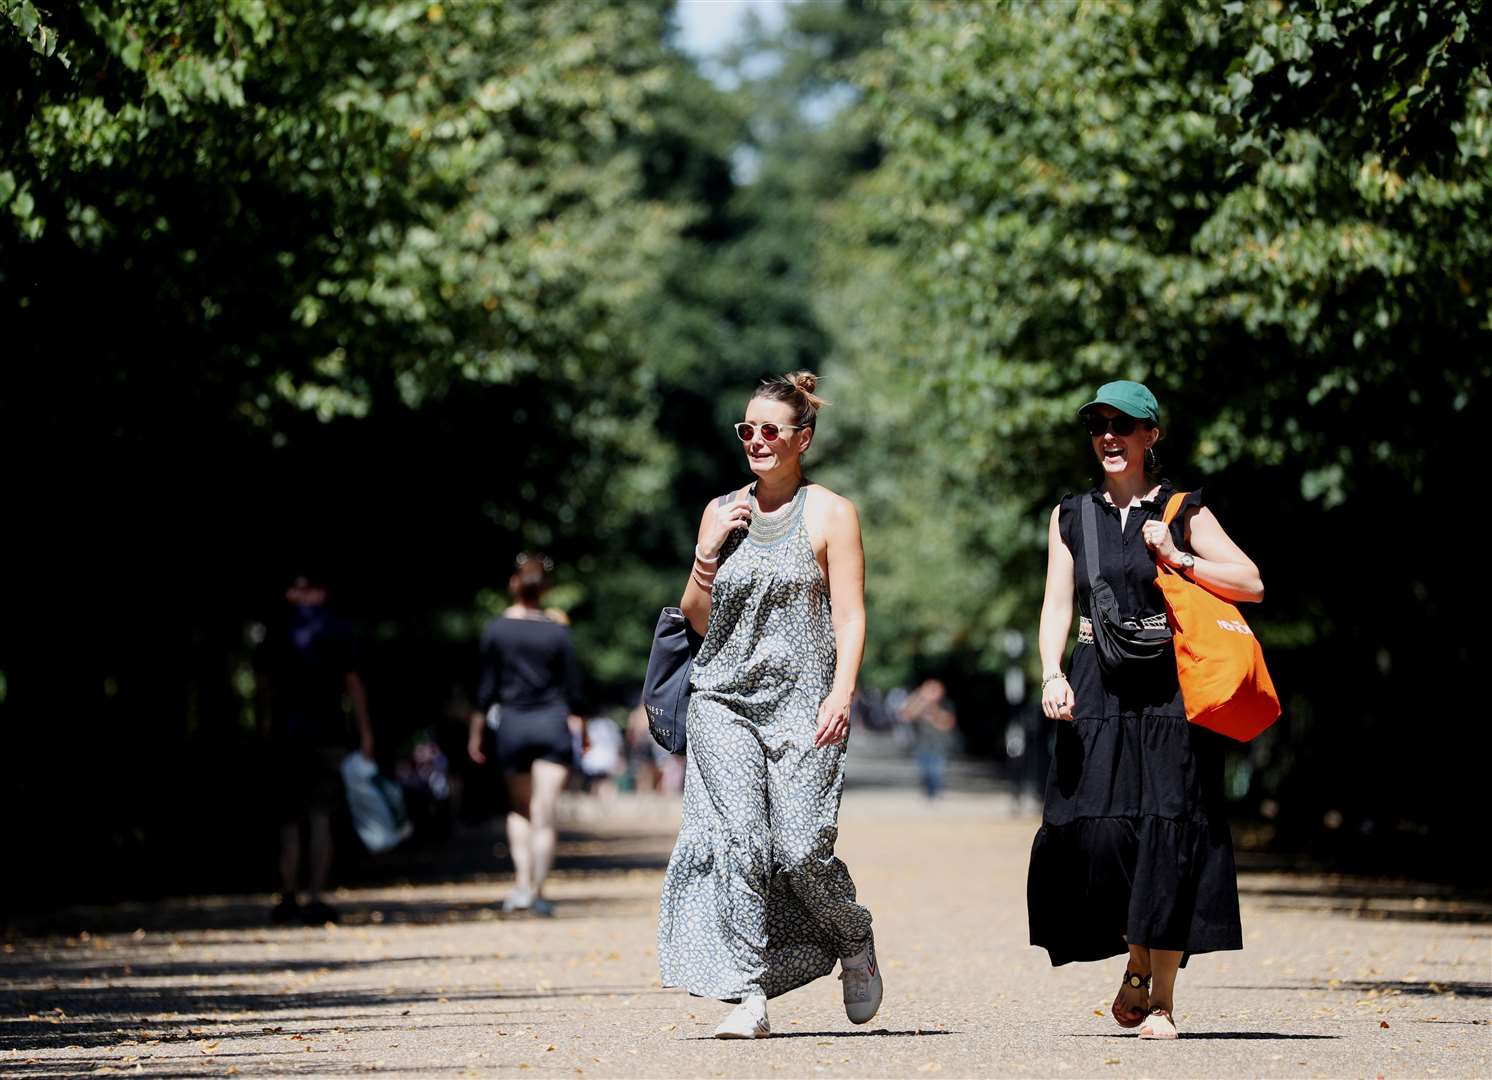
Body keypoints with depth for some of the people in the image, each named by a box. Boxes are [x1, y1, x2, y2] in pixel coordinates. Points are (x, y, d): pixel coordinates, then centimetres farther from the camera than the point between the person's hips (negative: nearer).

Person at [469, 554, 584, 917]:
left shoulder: (496, 630, -3)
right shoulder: (558, 631, -3)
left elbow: (487, 687, 0)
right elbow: (572, 687, 1)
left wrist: (475, 732, 9)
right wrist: (577, 726, 13)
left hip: (512, 723, 1)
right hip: (552, 724, -1)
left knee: (518, 809, 18)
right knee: (544, 817, 0)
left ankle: (522, 884, 4)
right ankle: (537, 891, -2)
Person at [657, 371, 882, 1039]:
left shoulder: (830, 515, 3)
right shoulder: (722, 513, 14)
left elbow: (850, 616, -3)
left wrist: (841, 693, -16)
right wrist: (706, 557, 1)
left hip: (802, 702, -3)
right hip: (725, 700, 3)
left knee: (802, 850, -11)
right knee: (740, 842, -13)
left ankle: (856, 943, 18)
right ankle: (748, 996, -13)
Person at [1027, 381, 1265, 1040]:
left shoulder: (1182, 514, 5)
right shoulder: (1072, 516, 14)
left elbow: (1252, 584, 1)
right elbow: (1057, 603, 7)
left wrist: (1179, 560, -11)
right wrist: (1052, 675, -8)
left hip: (1168, 690, -2)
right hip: (1097, 690, 2)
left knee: (1168, 834, -8)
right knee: (1097, 831, -10)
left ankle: (1163, 999, -1)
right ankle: (1136, 961, 16)